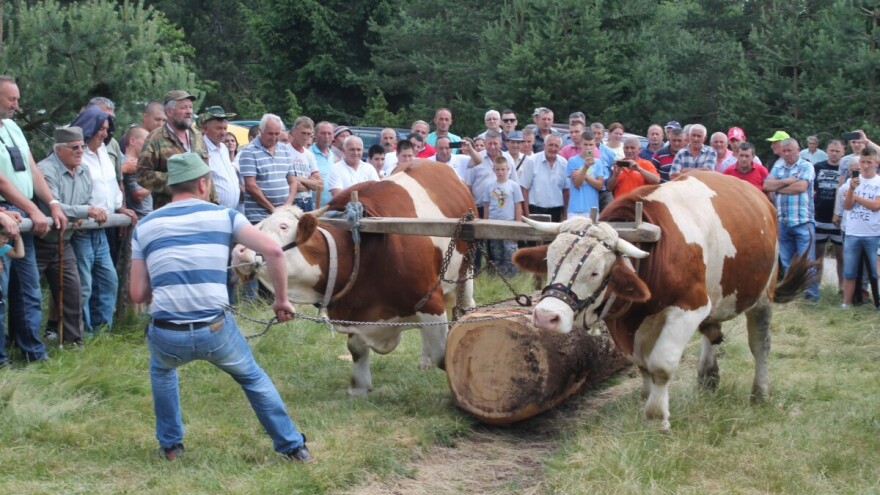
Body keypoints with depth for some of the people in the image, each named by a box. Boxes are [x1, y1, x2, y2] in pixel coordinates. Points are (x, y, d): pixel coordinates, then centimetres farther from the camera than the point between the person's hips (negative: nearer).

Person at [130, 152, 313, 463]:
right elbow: (274, 251, -8)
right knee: (253, 377, 27)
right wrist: (282, 300, 3)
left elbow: (138, 294, 7)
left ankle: (170, 444, 36)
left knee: (162, 370, 37)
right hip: (216, 331, -1)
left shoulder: (144, 227, 9)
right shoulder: (224, 217, 5)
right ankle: (292, 445, 28)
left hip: (167, 336, 1)